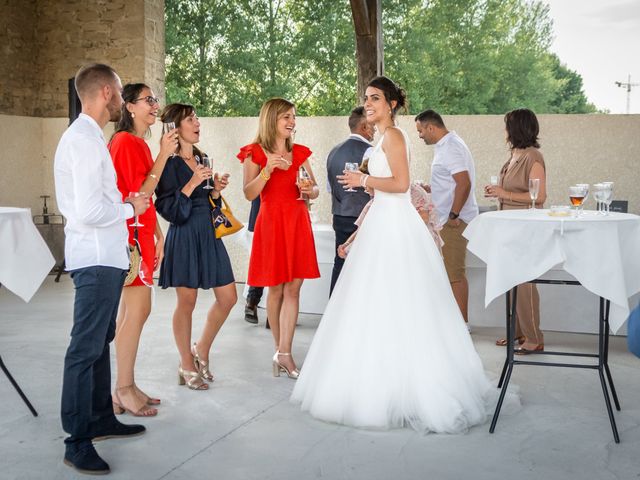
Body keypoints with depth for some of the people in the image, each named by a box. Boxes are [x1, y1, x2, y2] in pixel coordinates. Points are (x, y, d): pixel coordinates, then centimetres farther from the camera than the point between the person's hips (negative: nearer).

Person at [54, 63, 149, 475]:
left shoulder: (88, 136, 14)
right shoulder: (85, 140, -17)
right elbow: (89, 211, -24)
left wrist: (125, 203, 9)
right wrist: (131, 208, -9)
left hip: (105, 256, 11)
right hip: (97, 259, -11)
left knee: (100, 342, 19)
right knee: (86, 348, -5)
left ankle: (101, 418, 32)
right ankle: (77, 443, 3)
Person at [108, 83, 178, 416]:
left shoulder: (139, 143, 17)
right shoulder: (125, 142, -11)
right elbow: (140, 193, -17)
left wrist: (158, 236, 18)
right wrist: (164, 155, -17)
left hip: (142, 233, 10)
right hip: (131, 233, -10)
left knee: (131, 311, 10)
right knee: (138, 311, -8)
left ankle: (125, 387, 17)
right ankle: (123, 391, 1)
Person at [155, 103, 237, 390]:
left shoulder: (202, 159, 13)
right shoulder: (169, 164, -9)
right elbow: (168, 210, -14)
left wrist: (216, 190, 0)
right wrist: (192, 184, -21)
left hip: (209, 234, 7)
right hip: (184, 236, -7)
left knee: (228, 297, 6)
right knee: (187, 301, 1)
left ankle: (201, 350, 25)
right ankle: (187, 367, 17)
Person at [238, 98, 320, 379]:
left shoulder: (300, 153, 12)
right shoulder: (254, 153, 0)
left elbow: (315, 190, 15)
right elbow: (249, 194, -9)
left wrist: (309, 190, -8)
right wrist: (267, 169, -23)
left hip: (298, 223, 4)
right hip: (271, 223, -3)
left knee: (293, 288, -3)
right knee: (276, 289, 3)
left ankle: (283, 353, -3)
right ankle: (281, 351, 15)